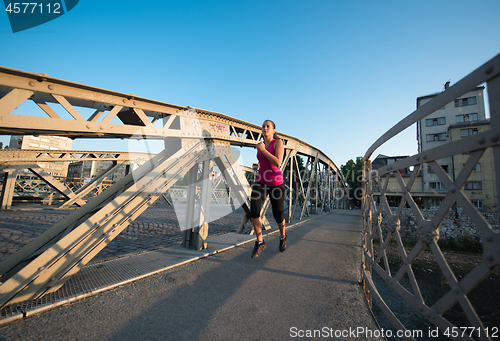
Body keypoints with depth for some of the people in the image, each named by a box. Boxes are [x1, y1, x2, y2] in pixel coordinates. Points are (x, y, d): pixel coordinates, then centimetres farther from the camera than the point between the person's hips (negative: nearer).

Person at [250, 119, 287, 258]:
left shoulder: (278, 142, -7)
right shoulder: (260, 145, 10)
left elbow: (278, 163, -21)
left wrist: (263, 149, -17)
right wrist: (257, 165, 4)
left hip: (276, 183, -4)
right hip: (261, 183, 4)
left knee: (278, 216, 7)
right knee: (254, 211, -18)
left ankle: (282, 236, 40)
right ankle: (260, 242, 3)